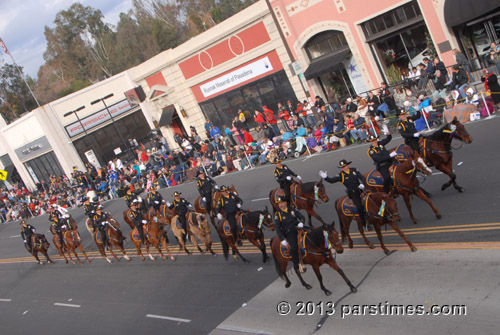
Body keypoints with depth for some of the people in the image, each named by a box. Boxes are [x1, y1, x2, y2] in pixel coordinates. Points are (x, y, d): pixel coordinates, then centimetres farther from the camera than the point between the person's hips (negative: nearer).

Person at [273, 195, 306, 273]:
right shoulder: (278, 214, -2)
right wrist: (282, 240, -16)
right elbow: (277, 228, -7)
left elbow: (302, 217, 10)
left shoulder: (292, 209, 5)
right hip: (289, 233, -4)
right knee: (294, 248, -20)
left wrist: (301, 223, -14)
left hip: (297, 228, 4)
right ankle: (296, 266, -8)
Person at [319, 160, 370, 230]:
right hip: (353, 194, -4)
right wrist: (325, 177, -26)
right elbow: (332, 180, -8)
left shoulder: (354, 170, 3)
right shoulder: (341, 175, -3)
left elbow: (362, 178, 3)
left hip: (360, 190, 4)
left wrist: (362, 184, -17)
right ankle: (365, 224, -6)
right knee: (360, 207, -17)